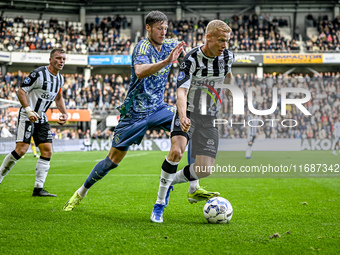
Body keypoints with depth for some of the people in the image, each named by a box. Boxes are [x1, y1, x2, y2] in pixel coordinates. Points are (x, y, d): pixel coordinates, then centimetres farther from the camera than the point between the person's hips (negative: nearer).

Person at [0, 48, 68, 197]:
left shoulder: (60, 79, 9)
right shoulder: (39, 74, -16)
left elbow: (58, 98, 25)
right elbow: (21, 91, -15)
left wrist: (64, 113, 10)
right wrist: (29, 110, -24)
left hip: (41, 118, 8)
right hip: (27, 116, -8)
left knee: (47, 151, -2)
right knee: (21, 150, -18)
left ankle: (38, 189, 0)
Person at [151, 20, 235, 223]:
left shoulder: (227, 56, -1)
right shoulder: (192, 59, -17)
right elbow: (182, 91, -27)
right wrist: (183, 117, -43)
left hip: (209, 119, 4)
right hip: (188, 113, -4)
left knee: (205, 169, -9)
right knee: (177, 151, -31)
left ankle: (171, 181, 22)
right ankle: (160, 203, -15)